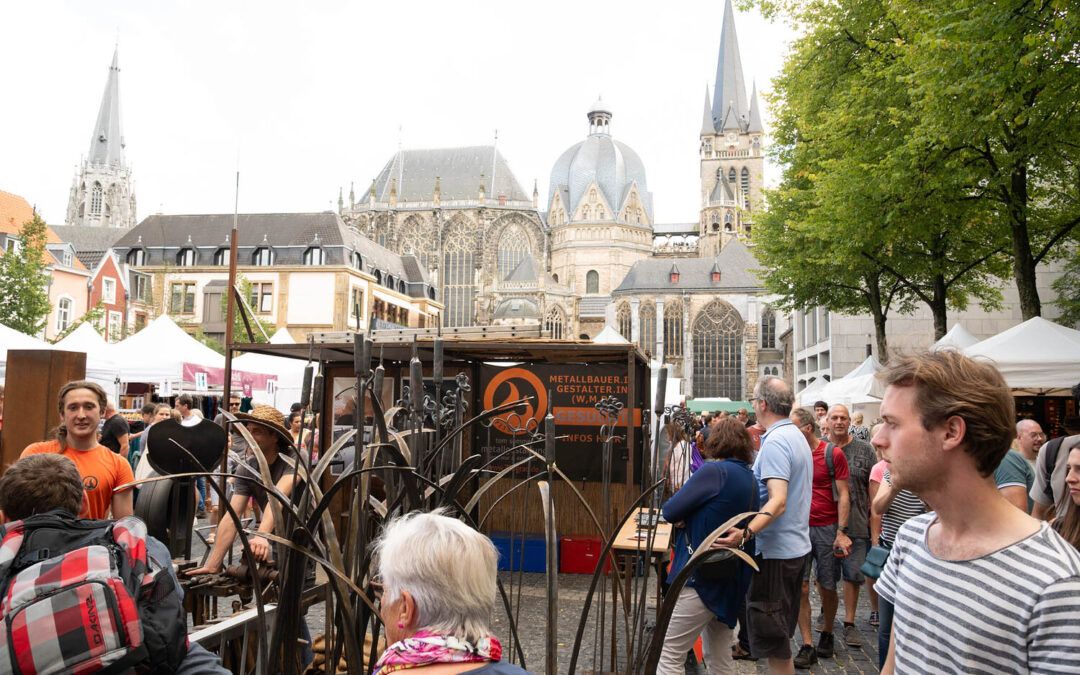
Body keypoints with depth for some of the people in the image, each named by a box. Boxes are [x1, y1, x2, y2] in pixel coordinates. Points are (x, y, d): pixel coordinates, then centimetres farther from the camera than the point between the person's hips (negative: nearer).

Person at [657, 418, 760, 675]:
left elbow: (670, 512, -14)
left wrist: (686, 515, 6)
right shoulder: (751, 479, 10)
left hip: (702, 577, -9)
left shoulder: (714, 471, -14)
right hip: (732, 583, 9)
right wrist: (694, 515, 1)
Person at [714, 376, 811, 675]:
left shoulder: (774, 442, -20)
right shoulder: (797, 436, 12)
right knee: (782, 633, 21)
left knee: (771, 639, -1)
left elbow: (777, 501, -31)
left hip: (776, 550, -10)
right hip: (798, 546, 10)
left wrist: (745, 533, -44)